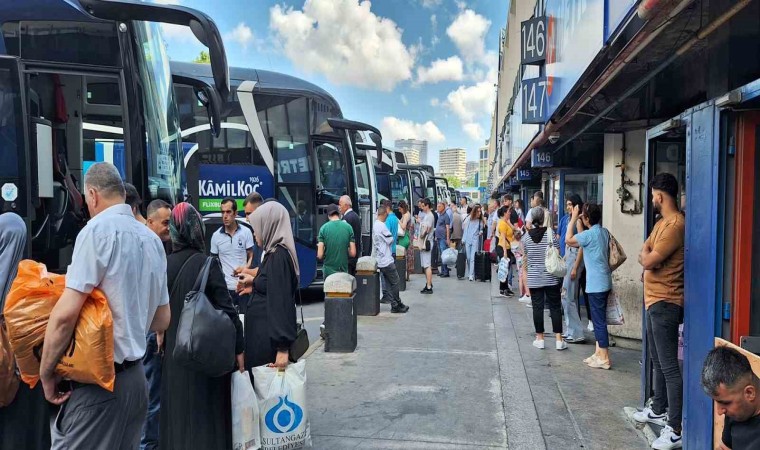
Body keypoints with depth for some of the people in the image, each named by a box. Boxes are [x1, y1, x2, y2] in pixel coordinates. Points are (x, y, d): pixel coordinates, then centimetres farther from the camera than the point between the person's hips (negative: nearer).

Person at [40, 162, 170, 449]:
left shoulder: (98, 230, -12)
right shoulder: (152, 239, 9)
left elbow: (66, 313, -20)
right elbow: (162, 322, 14)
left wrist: (46, 372, -9)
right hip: (135, 375, 7)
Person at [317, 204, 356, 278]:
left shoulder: (323, 228, -6)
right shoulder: (348, 227, -2)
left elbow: (320, 255, -9)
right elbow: (353, 253, -4)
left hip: (328, 270, -1)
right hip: (344, 269, 1)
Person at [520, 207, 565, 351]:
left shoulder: (526, 236, -1)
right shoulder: (550, 233, -7)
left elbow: (524, 258, 6)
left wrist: (525, 274, 17)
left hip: (533, 278, 1)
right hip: (551, 278, -1)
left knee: (537, 307, 7)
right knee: (555, 307, 5)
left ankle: (540, 339, 12)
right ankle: (559, 340, 6)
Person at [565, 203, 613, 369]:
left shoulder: (590, 234, -17)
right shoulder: (604, 232, 9)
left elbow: (569, 240, -11)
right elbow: (579, 241, 19)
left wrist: (573, 218, -6)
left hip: (596, 284, -9)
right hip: (603, 282, 9)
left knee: (599, 320, -3)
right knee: (598, 318, 15)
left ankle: (604, 359, 2)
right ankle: (598, 353, 23)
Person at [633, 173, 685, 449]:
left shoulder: (675, 224, -19)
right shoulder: (662, 222, 15)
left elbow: (647, 260, -22)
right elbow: (646, 257, 16)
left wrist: (646, 254, 0)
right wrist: (648, 256, -7)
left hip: (665, 303, -11)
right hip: (655, 301, 11)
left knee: (669, 366, -7)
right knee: (657, 361, 20)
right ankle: (658, 410, 34)